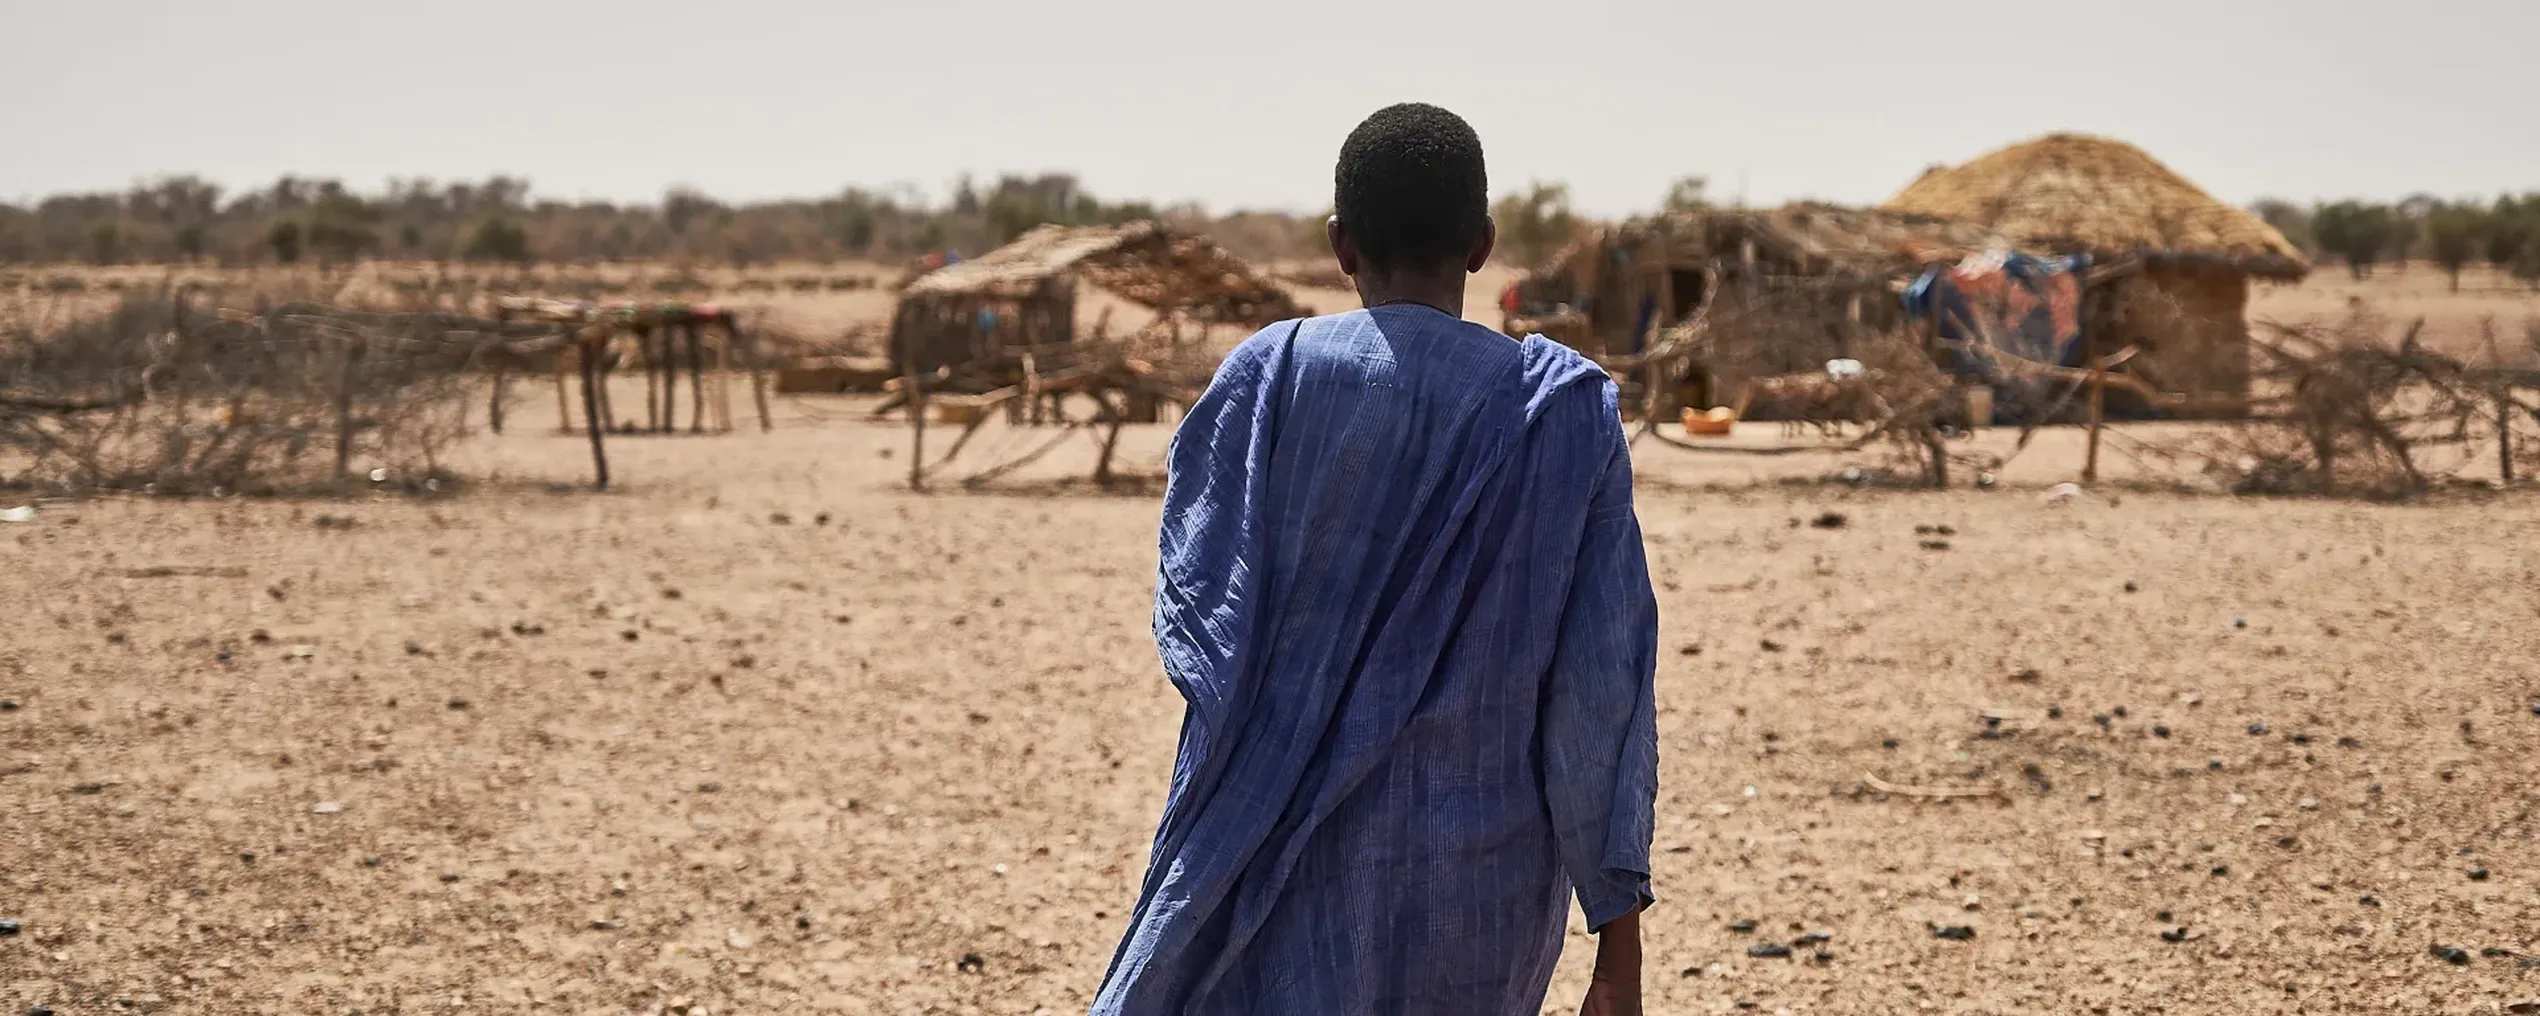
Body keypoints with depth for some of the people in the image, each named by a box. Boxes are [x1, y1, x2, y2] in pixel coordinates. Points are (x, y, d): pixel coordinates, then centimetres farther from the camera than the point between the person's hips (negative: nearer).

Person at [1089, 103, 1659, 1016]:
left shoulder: (1266, 378, -4)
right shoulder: (1565, 411, -3)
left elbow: (1200, 627, -7)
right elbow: (1600, 690, -6)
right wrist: (1619, 934, -3)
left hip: (1290, 874, -2)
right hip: (1489, 884, 2)